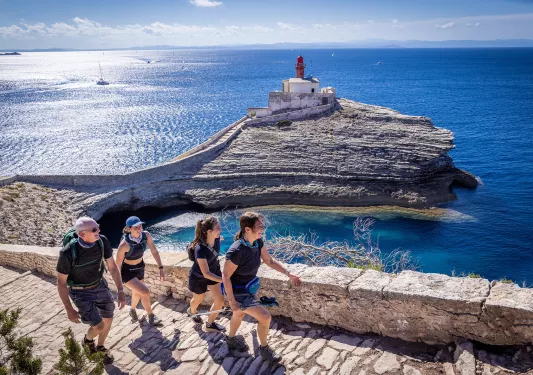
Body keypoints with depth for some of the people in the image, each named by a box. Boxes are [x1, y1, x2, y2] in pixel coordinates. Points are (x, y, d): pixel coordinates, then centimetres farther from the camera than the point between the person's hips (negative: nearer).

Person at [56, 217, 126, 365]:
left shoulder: (102, 241, -24)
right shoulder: (67, 253, -35)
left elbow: (112, 266, -10)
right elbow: (61, 282, -19)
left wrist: (121, 292, -10)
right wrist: (69, 309, -15)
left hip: (99, 285, 4)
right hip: (81, 292, -4)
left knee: (108, 319, 15)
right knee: (99, 326, -5)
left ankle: (100, 346, 46)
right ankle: (88, 339, 34)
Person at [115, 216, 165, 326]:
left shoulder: (146, 235, -20)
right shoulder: (125, 244, -33)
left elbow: (154, 252, -7)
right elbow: (118, 265, -22)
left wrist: (161, 268, -10)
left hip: (140, 268, 6)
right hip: (127, 272, -6)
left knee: (137, 293, 26)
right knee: (145, 291, -19)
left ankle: (133, 310, 58)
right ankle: (151, 317, 5)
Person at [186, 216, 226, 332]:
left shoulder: (217, 238, -22)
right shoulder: (200, 249, -41)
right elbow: (206, 273, -37)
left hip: (214, 271, 5)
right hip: (198, 277, -5)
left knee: (220, 301, 2)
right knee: (198, 299, 23)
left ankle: (210, 324, 27)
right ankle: (191, 311, 59)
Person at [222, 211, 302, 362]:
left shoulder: (257, 242, -14)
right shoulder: (236, 251, -36)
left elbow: (269, 261, 1)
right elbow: (225, 276, -26)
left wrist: (288, 274, -4)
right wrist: (232, 302, -20)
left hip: (249, 287, 8)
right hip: (239, 292, -8)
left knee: (239, 314, 30)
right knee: (265, 317, -4)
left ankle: (231, 340, 57)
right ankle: (264, 349, 23)